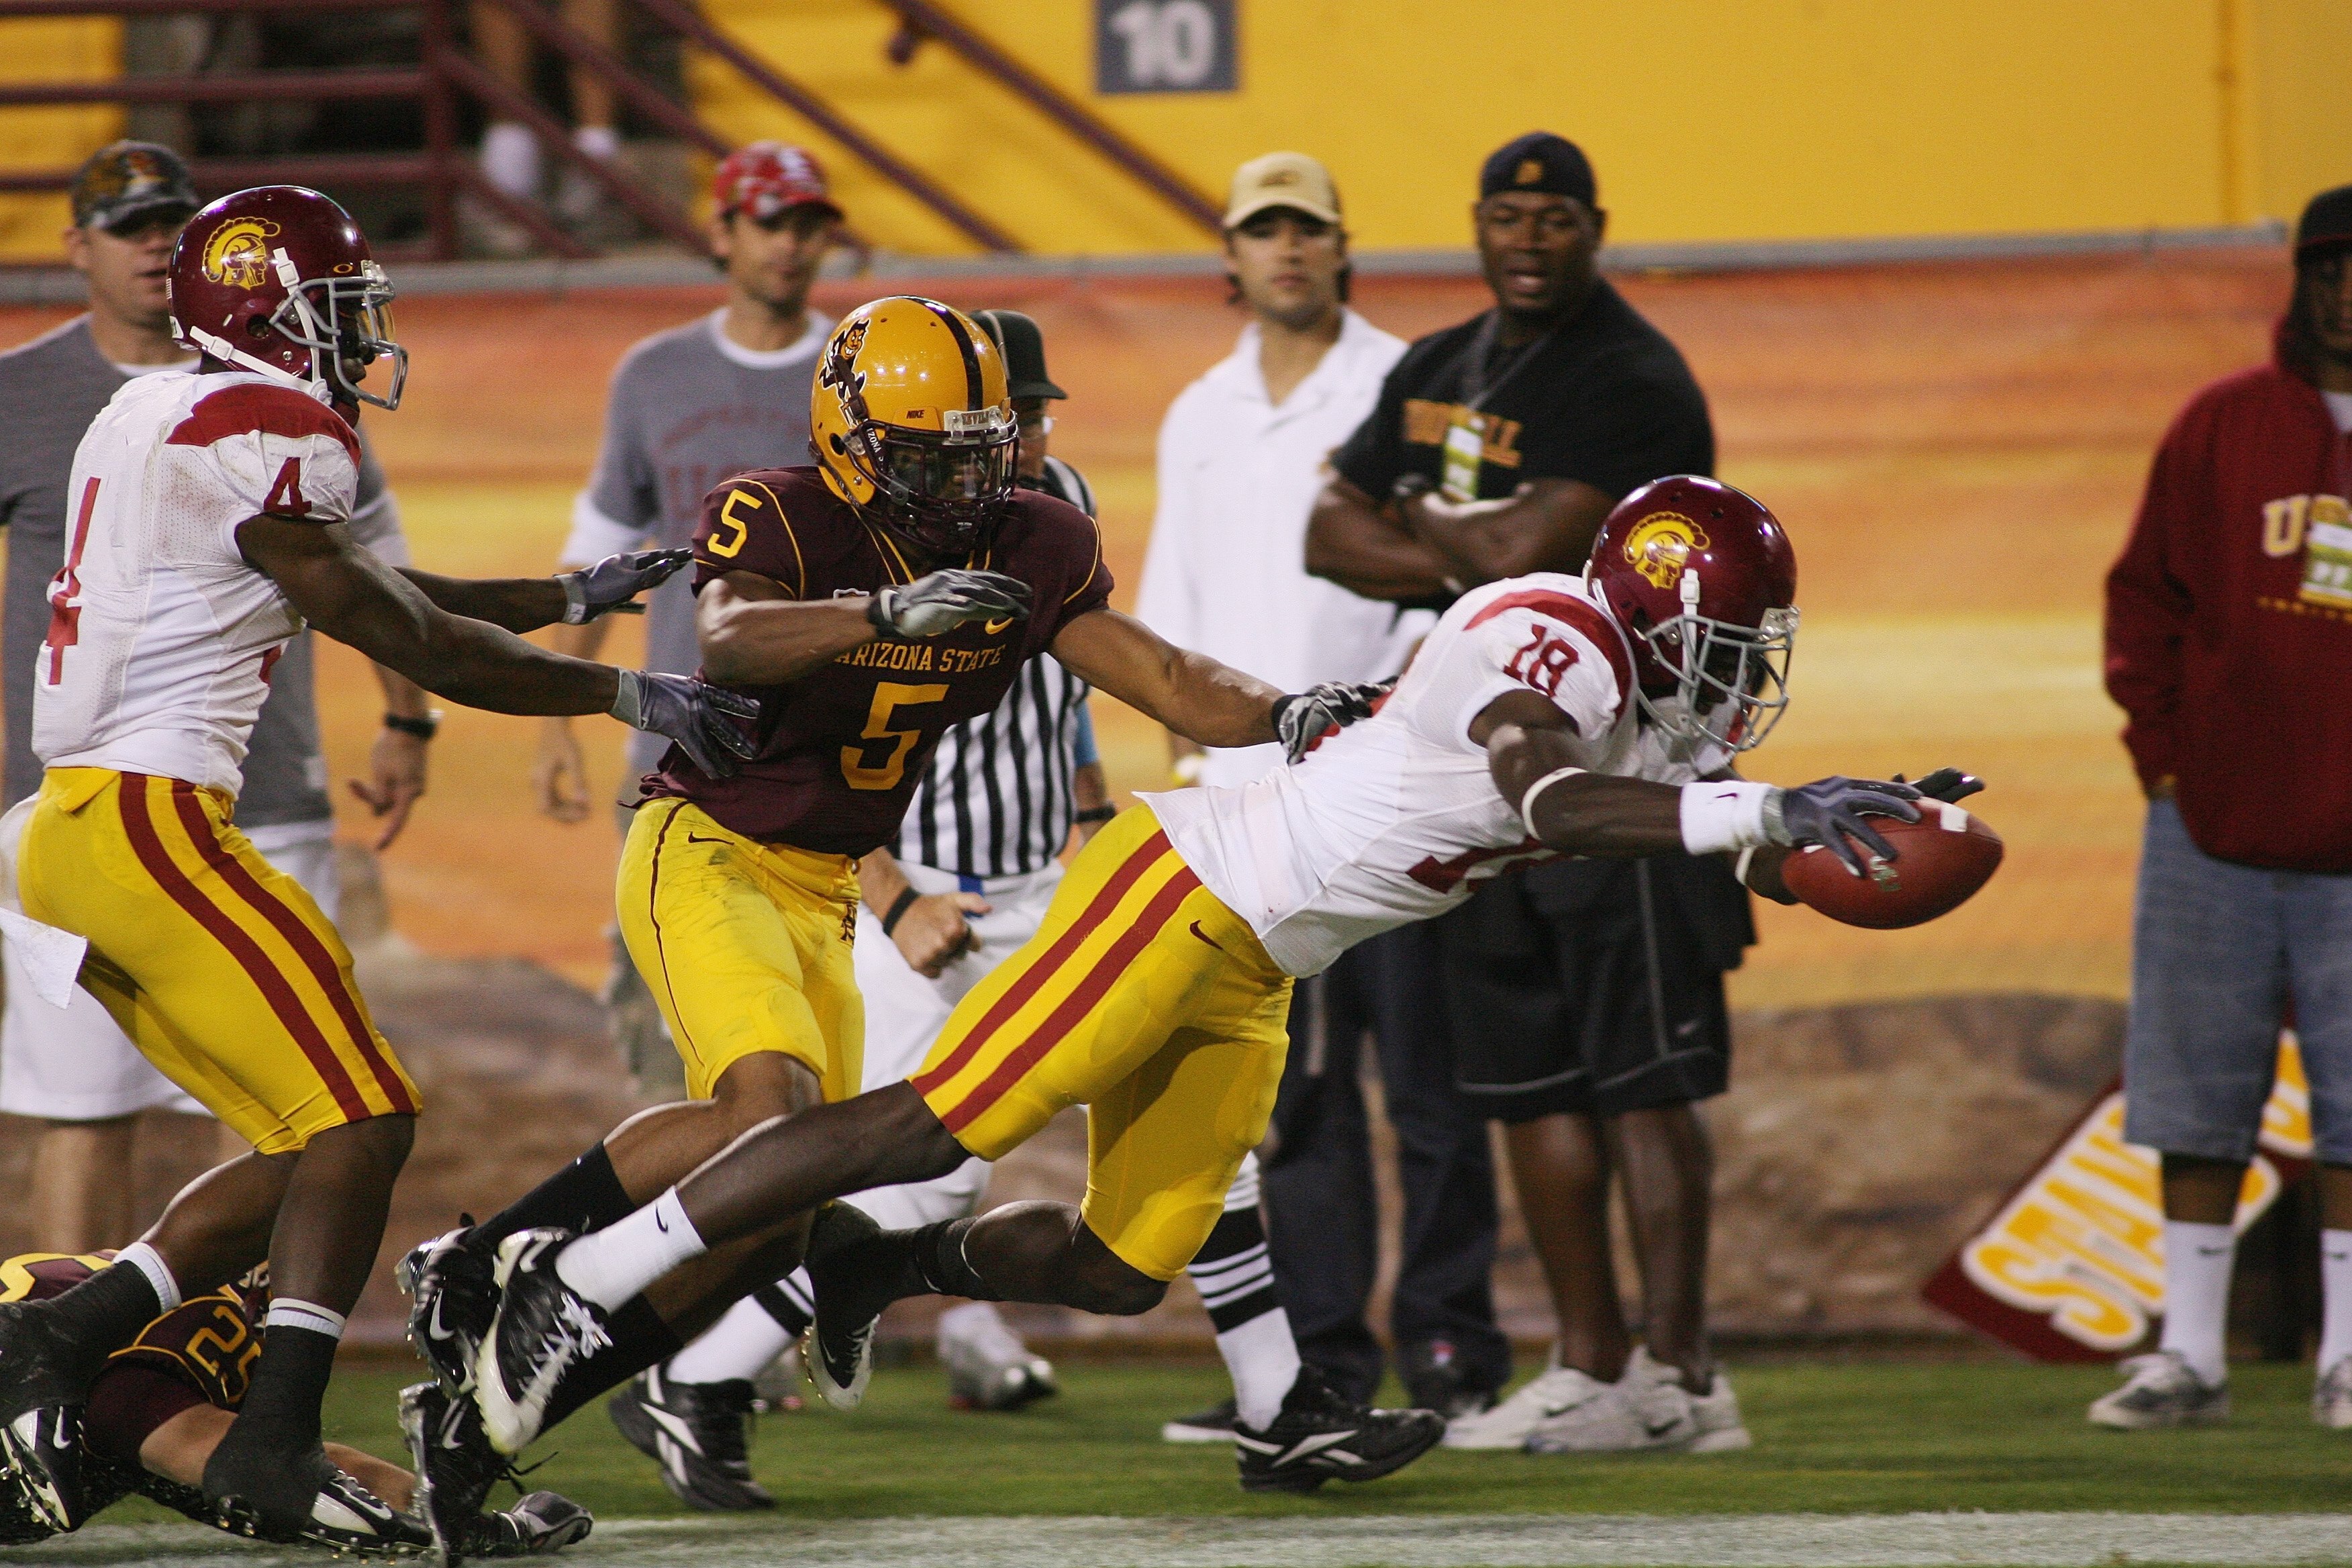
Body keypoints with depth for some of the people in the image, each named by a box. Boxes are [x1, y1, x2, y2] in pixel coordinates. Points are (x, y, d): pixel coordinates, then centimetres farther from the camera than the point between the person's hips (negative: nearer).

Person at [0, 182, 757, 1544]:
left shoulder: (159, 423, 19)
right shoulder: (270, 441, -11)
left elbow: (381, 598, 28)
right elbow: (413, 642, -7)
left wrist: (576, 597, 31)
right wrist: (632, 698, 2)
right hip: (152, 819, -10)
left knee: (309, 1149, 11)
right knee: (359, 1123, -10)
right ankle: (274, 1452, -16)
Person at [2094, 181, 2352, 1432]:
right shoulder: (2222, 426, 4)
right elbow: (2146, 592, 8)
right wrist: (2161, 750, -2)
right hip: (2216, 822, 1)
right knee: (2197, 1099, 4)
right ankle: (2189, 1353, 10)